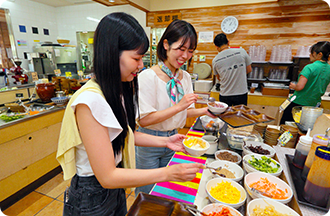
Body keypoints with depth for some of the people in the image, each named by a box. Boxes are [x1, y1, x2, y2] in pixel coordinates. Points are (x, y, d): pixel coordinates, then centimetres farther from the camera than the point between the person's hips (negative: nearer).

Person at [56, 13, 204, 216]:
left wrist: (165, 141, -3)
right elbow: (107, 176, -27)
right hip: (91, 199, -7)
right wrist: (168, 173, -26)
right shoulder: (90, 100, -30)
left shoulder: (119, 90, -2)